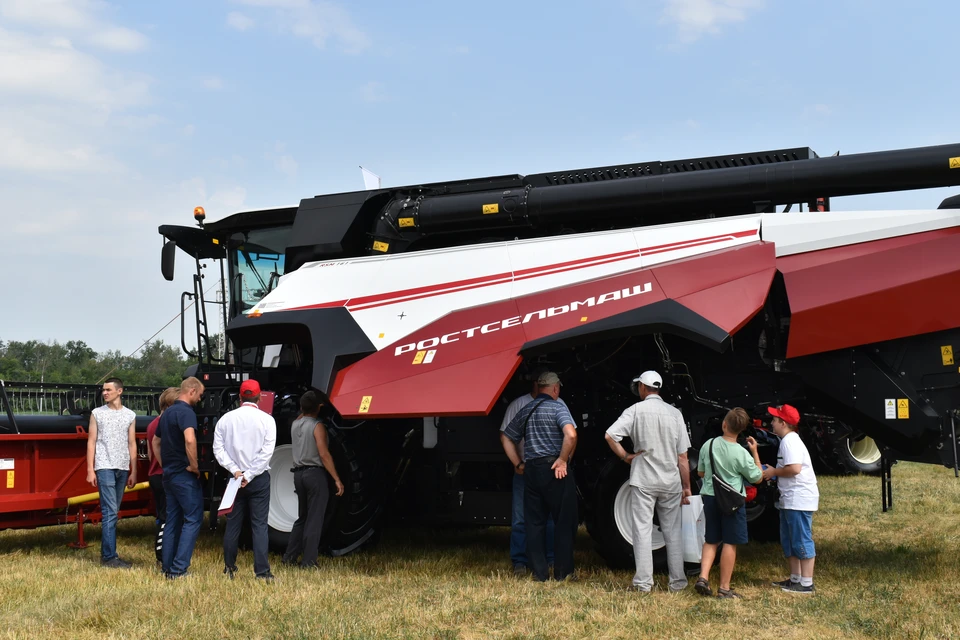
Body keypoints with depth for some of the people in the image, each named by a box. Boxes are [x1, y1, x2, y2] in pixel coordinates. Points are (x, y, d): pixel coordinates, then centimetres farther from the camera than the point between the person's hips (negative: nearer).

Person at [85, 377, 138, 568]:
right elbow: (91, 442, 2)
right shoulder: (97, 413, 4)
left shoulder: (130, 415, 10)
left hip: (123, 468, 3)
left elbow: (132, 444, 11)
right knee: (110, 512, -10)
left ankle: (107, 553, 15)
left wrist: (133, 472, 8)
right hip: (105, 467, -3)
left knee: (113, 512, 9)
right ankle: (109, 557, -9)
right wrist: (90, 470, -5)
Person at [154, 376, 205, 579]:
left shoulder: (167, 413, 15)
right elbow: (189, 440, -31)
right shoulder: (186, 412, -15)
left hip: (169, 474, 9)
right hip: (185, 475, -9)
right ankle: (178, 569, -9)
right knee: (192, 520, -5)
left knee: (173, 520, 13)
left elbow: (156, 442, 26)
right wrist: (194, 465, -20)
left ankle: (168, 567, 15)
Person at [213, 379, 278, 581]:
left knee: (233, 523, 12)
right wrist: (249, 475, -11)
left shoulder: (226, 419, 3)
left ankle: (229, 568, 19)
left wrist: (235, 470, -7)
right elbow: (267, 451, -12)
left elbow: (218, 449, -2)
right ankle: (262, 572, -7)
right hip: (259, 480, -3)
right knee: (259, 524, -2)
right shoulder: (267, 420, -5)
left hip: (234, 477, 3)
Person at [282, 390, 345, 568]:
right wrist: (337, 480, -16)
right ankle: (308, 560, -3)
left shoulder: (295, 424, 9)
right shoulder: (317, 426, -10)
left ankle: (289, 557, 15)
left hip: (299, 474, 7)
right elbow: (324, 454, -17)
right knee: (314, 520, -2)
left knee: (302, 517, 17)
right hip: (315, 473, -7)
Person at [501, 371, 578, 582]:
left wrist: (518, 464, 19)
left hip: (531, 470, 5)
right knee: (564, 521, 5)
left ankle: (539, 573, 10)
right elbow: (570, 434, -23)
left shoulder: (525, 411, 13)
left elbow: (507, 439, 19)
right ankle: (562, 572, 7)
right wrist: (563, 460, -13)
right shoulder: (557, 407, -5)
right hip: (555, 470, -5)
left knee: (534, 523, 9)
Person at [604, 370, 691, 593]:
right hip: (670, 482, 2)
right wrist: (686, 487, 9)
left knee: (642, 530, 2)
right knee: (673, 532, 10)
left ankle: (643, 582, 2)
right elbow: (682, 457, 3)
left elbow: (610, 435, -16)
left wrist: (626, 456, -2)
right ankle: (677, 581, 14)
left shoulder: (636, 410, -5)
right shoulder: (674, 413, 2)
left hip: (643, 481, -2)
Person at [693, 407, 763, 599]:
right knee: (730, 543, 4)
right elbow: (757, 478, -3)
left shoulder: (708, 445, -4)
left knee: (711, 540, 17)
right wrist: (755, 452, 2)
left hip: (710, 497, 4)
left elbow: (701, 472, 8)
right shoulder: (742, 454, -16)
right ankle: (724, 588, 6)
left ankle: (703, 577, 3)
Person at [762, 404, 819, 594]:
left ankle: (806, 584, -2)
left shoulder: (790, 441, -16)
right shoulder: (788, 440, 17)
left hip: (799, 499, -11)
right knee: (788, 541, 17)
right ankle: (795, 579, 25)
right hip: (790, 499, 11)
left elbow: (794, 468, -27)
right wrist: (774, 472, 9)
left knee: (802, 541, -6)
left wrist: (774, 472, -13)